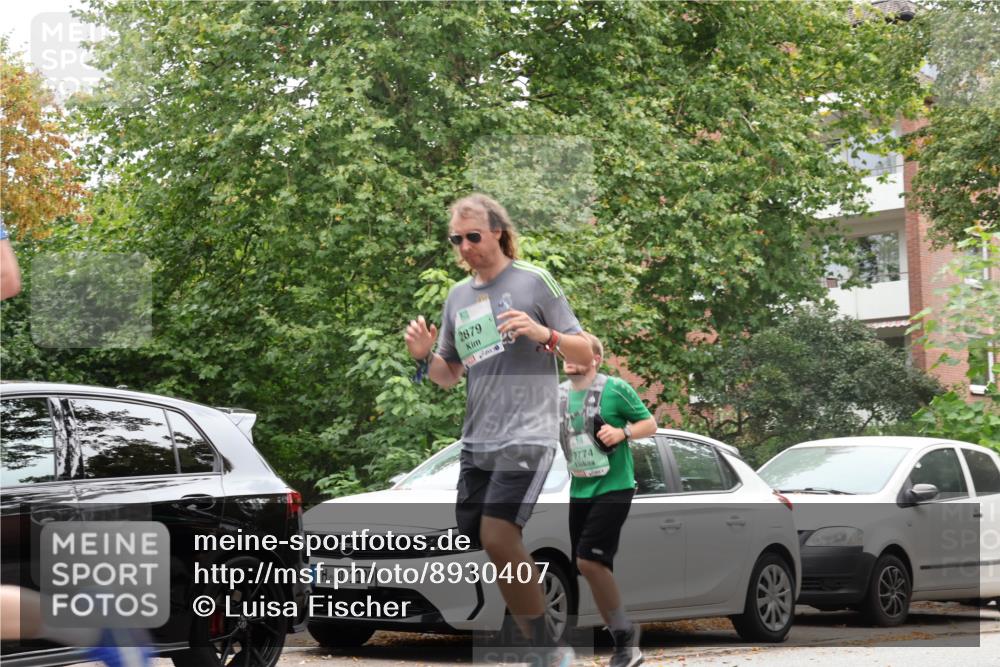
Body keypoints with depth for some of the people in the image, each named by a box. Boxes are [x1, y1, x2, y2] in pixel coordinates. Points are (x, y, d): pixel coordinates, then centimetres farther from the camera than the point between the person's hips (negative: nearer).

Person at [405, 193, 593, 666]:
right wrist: (424, 356, 1)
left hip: (527, 435, -7)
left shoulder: (533, 281, -2)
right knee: (491, 551, 4)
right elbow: (448, 375, 23)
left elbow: (585, 352, 0)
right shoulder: (458, 296, 15)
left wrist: (545, 334, -19)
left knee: (498, 537, -21)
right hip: (476, 441, 7)